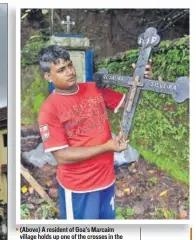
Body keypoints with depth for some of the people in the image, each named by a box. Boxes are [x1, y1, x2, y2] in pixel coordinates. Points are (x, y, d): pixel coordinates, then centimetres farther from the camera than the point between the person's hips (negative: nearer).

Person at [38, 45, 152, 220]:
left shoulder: (95, 89, -1)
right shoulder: (49, 109, -17)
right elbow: (61, 156, -21)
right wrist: (106, 147, -25)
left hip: (107, 177, 5)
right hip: (78, 186, -5)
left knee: (108, 217, 24)